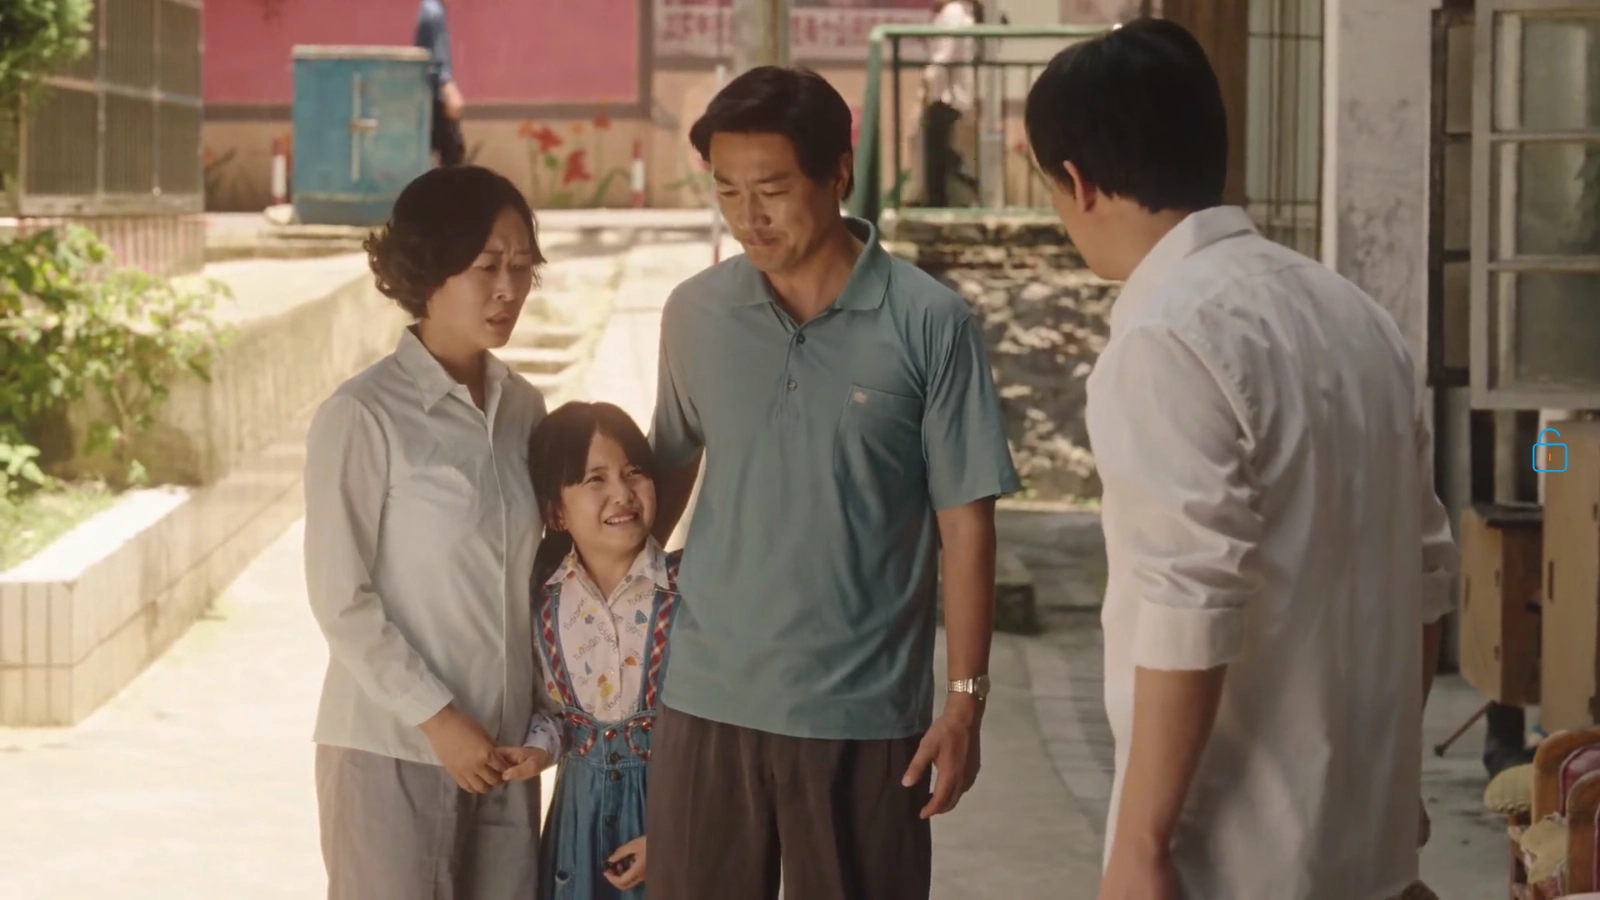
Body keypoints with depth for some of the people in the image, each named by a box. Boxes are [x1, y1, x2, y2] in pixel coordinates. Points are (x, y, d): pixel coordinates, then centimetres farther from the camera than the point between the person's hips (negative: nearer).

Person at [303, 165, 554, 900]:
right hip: (393, 749, -5)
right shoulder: (362, 415, -11)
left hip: (503, 746, 5)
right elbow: (341, 598, -11)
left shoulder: (524, 408, 6)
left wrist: (544, 716, 7)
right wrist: (437, 718, -12)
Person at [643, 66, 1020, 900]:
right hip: (707, 700, 3)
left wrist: (966, 697, -5)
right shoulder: (693, 314, 1)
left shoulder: (931, 323, -7)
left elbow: (964, 522, -4)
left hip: (864, 712, -2)